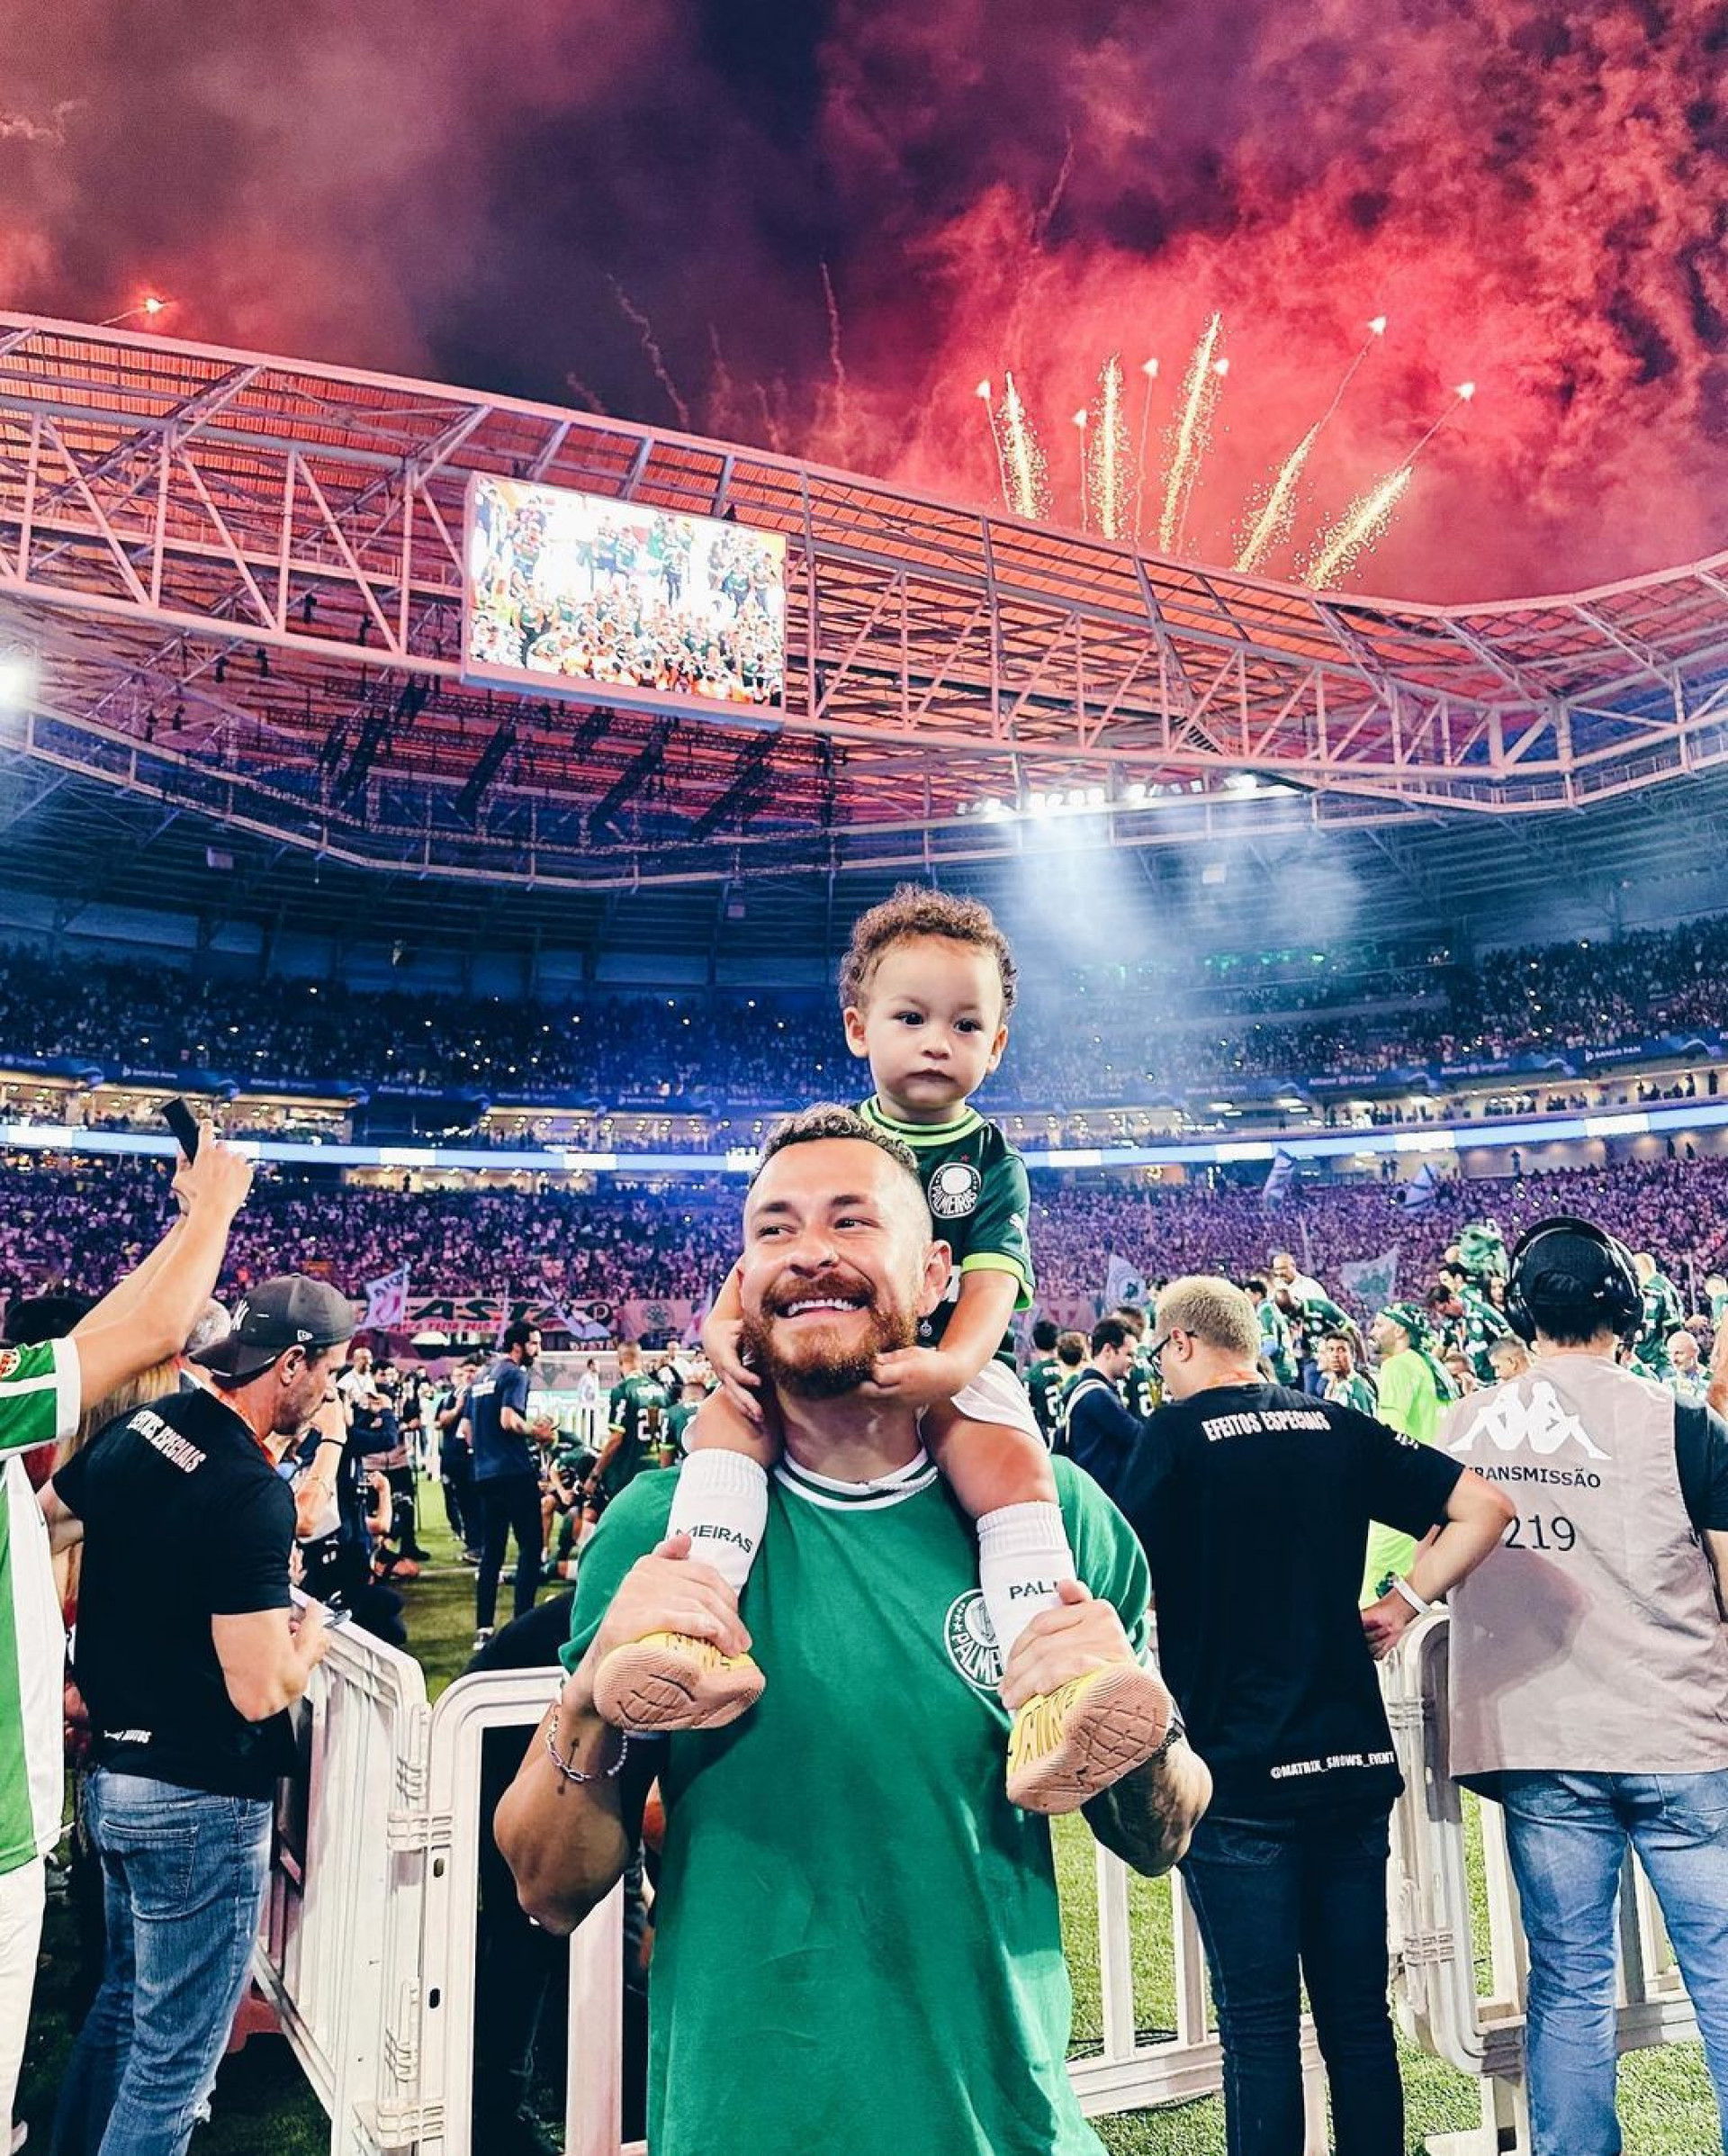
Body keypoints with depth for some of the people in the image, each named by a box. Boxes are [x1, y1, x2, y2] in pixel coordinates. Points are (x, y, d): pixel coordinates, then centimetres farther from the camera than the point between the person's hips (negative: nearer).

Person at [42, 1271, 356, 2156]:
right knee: (175, 2054, 7)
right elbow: (260, 1693, -26)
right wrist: (310, 1634, -6)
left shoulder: (137, 1428, -2)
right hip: (198, 1799, -8)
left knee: (123, 2000, 27)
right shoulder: (253, 1493, -26)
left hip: (111, 1774, 9)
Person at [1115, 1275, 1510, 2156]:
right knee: (1358, 2016, 15)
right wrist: (1402, 1603, 6)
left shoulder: (1177, 1431, -8)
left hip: (1239, 1776, -5)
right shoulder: (1340, 1427, 6)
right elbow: (1484, 1507, 4)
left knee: (1259, 2026, 5)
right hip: (1356, 1761, 5)